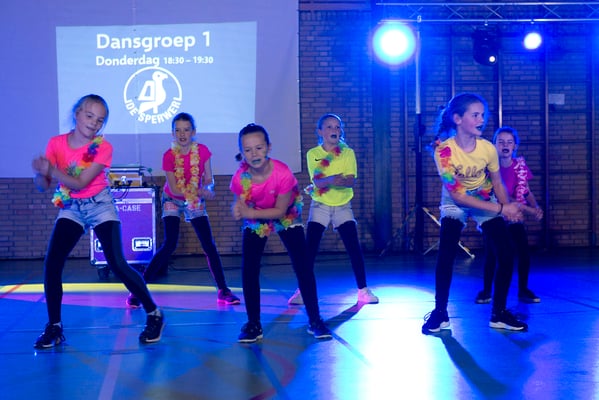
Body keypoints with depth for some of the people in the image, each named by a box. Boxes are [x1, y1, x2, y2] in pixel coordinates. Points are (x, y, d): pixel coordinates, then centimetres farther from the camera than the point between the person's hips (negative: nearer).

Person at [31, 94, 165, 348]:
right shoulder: (56, 144, -6)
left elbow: (80, 183, -22)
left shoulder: (102, 147, -15)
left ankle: (154, 315, 1)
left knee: (117, 264, -14)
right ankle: (54, 326, 6)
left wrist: (51, 170, -32)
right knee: (51, 264, -10)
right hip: (70, 208, 3)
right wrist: (40, 174, -29)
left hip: (99, 206, -3)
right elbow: (43, 186, -6)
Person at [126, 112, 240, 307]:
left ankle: (223, 291, 7)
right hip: (173, 201, -2)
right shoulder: (169, 156, -21)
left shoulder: (203, 151, -15)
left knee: (209, 245, -3)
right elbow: (174, 189, -22)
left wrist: (208, 189, -33)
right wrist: (200, 191, -33)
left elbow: (209, 180, -9)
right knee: (169, 245, -15)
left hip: (196, 202, 3)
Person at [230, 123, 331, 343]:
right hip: (255, 222, 2)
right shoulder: (240, 178, -28)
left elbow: (280, 211, -24)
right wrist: (237, 210, -38)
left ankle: (315, 321, 7)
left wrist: (250, 213, -34)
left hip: (287, 218, -2)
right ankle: (253, 324, 7)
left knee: (303, 267, -7)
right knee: (248, 270, -7)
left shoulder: (282, 173, -34)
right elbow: (239, 206, -14)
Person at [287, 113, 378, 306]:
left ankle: (363, 290, 5)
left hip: (343, 206, 1)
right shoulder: (312, 154, -4)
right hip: (320, 206, 0)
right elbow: (317, 181, -16)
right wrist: (333, 179, -37)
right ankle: (302, 290, 5)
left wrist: (327, 181, -33)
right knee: (310, 248, -6)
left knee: (354, 248, -6)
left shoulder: (348, 153, -3)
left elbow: (351, 181, -15)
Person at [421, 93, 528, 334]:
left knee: (506, 254, -9)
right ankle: (440, 313, -3)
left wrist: (510, 208, -21)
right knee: (446, 254, -21)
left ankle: (499, 314, 6)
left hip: (486, 202, 3)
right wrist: (501, 209, -32)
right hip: (455, 205, -3)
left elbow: (497, 183, -3)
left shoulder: (488, 148, -21)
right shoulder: (444, 150, -29)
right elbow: (457, 195, -29)